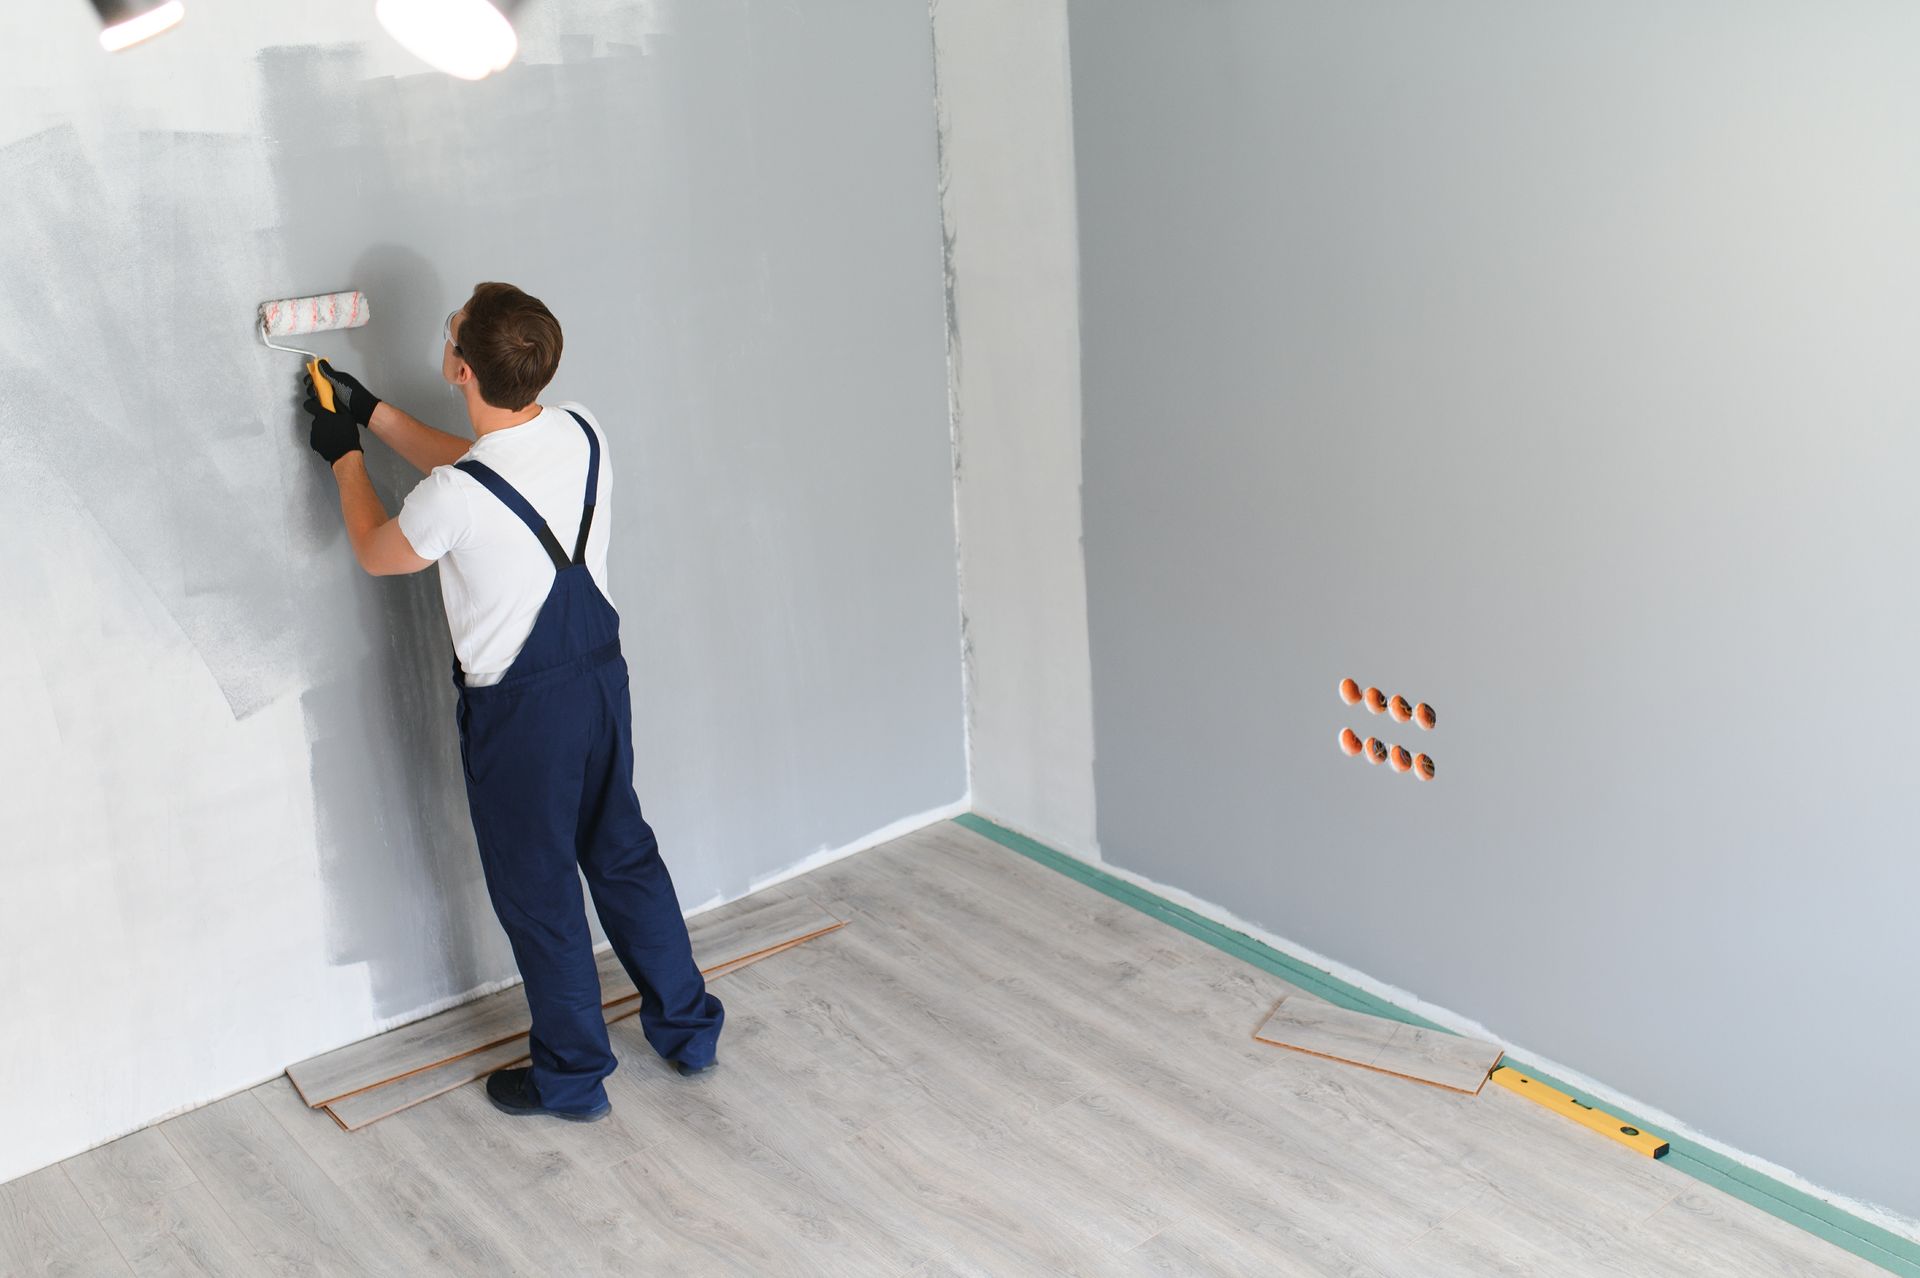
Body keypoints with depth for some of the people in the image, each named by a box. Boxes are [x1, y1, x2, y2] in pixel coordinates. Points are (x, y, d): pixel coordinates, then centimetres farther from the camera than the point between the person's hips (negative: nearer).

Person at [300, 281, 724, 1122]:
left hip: (518, 713, -6)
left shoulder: (455, 496, -26)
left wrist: (345, 457, 12)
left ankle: (572, 1076, 26)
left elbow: (375, 553, -3)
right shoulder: (582, 434, -7)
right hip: (601, 680, 7)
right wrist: (373, 413, 19)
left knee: (538, 892, 10)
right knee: (625, 856, 22)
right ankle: (688, 1027, 34)